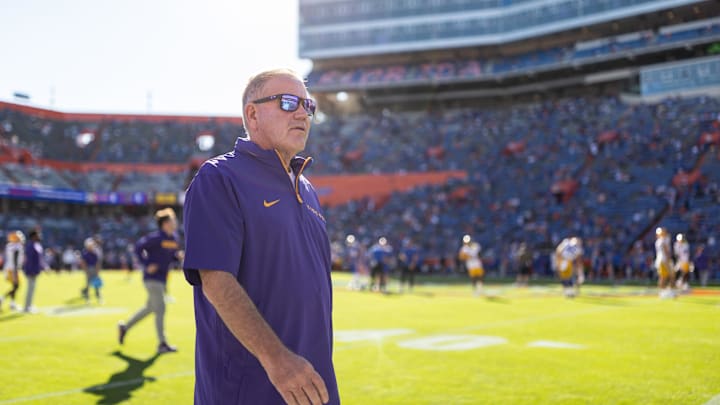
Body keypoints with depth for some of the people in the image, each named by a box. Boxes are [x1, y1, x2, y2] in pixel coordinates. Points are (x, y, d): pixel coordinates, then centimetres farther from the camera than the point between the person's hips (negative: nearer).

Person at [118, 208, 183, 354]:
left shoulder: (174, 238, 8)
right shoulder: (156, 237, -16)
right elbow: (139, 246, -15)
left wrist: (178, 255, -3)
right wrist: (146, 265, -19)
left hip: (162, 279, 9)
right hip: (152, 278, -9)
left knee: (150, 308, 19)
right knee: (160, 309, -8)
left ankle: (125, 327, 36)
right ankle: (162, 344, -3)